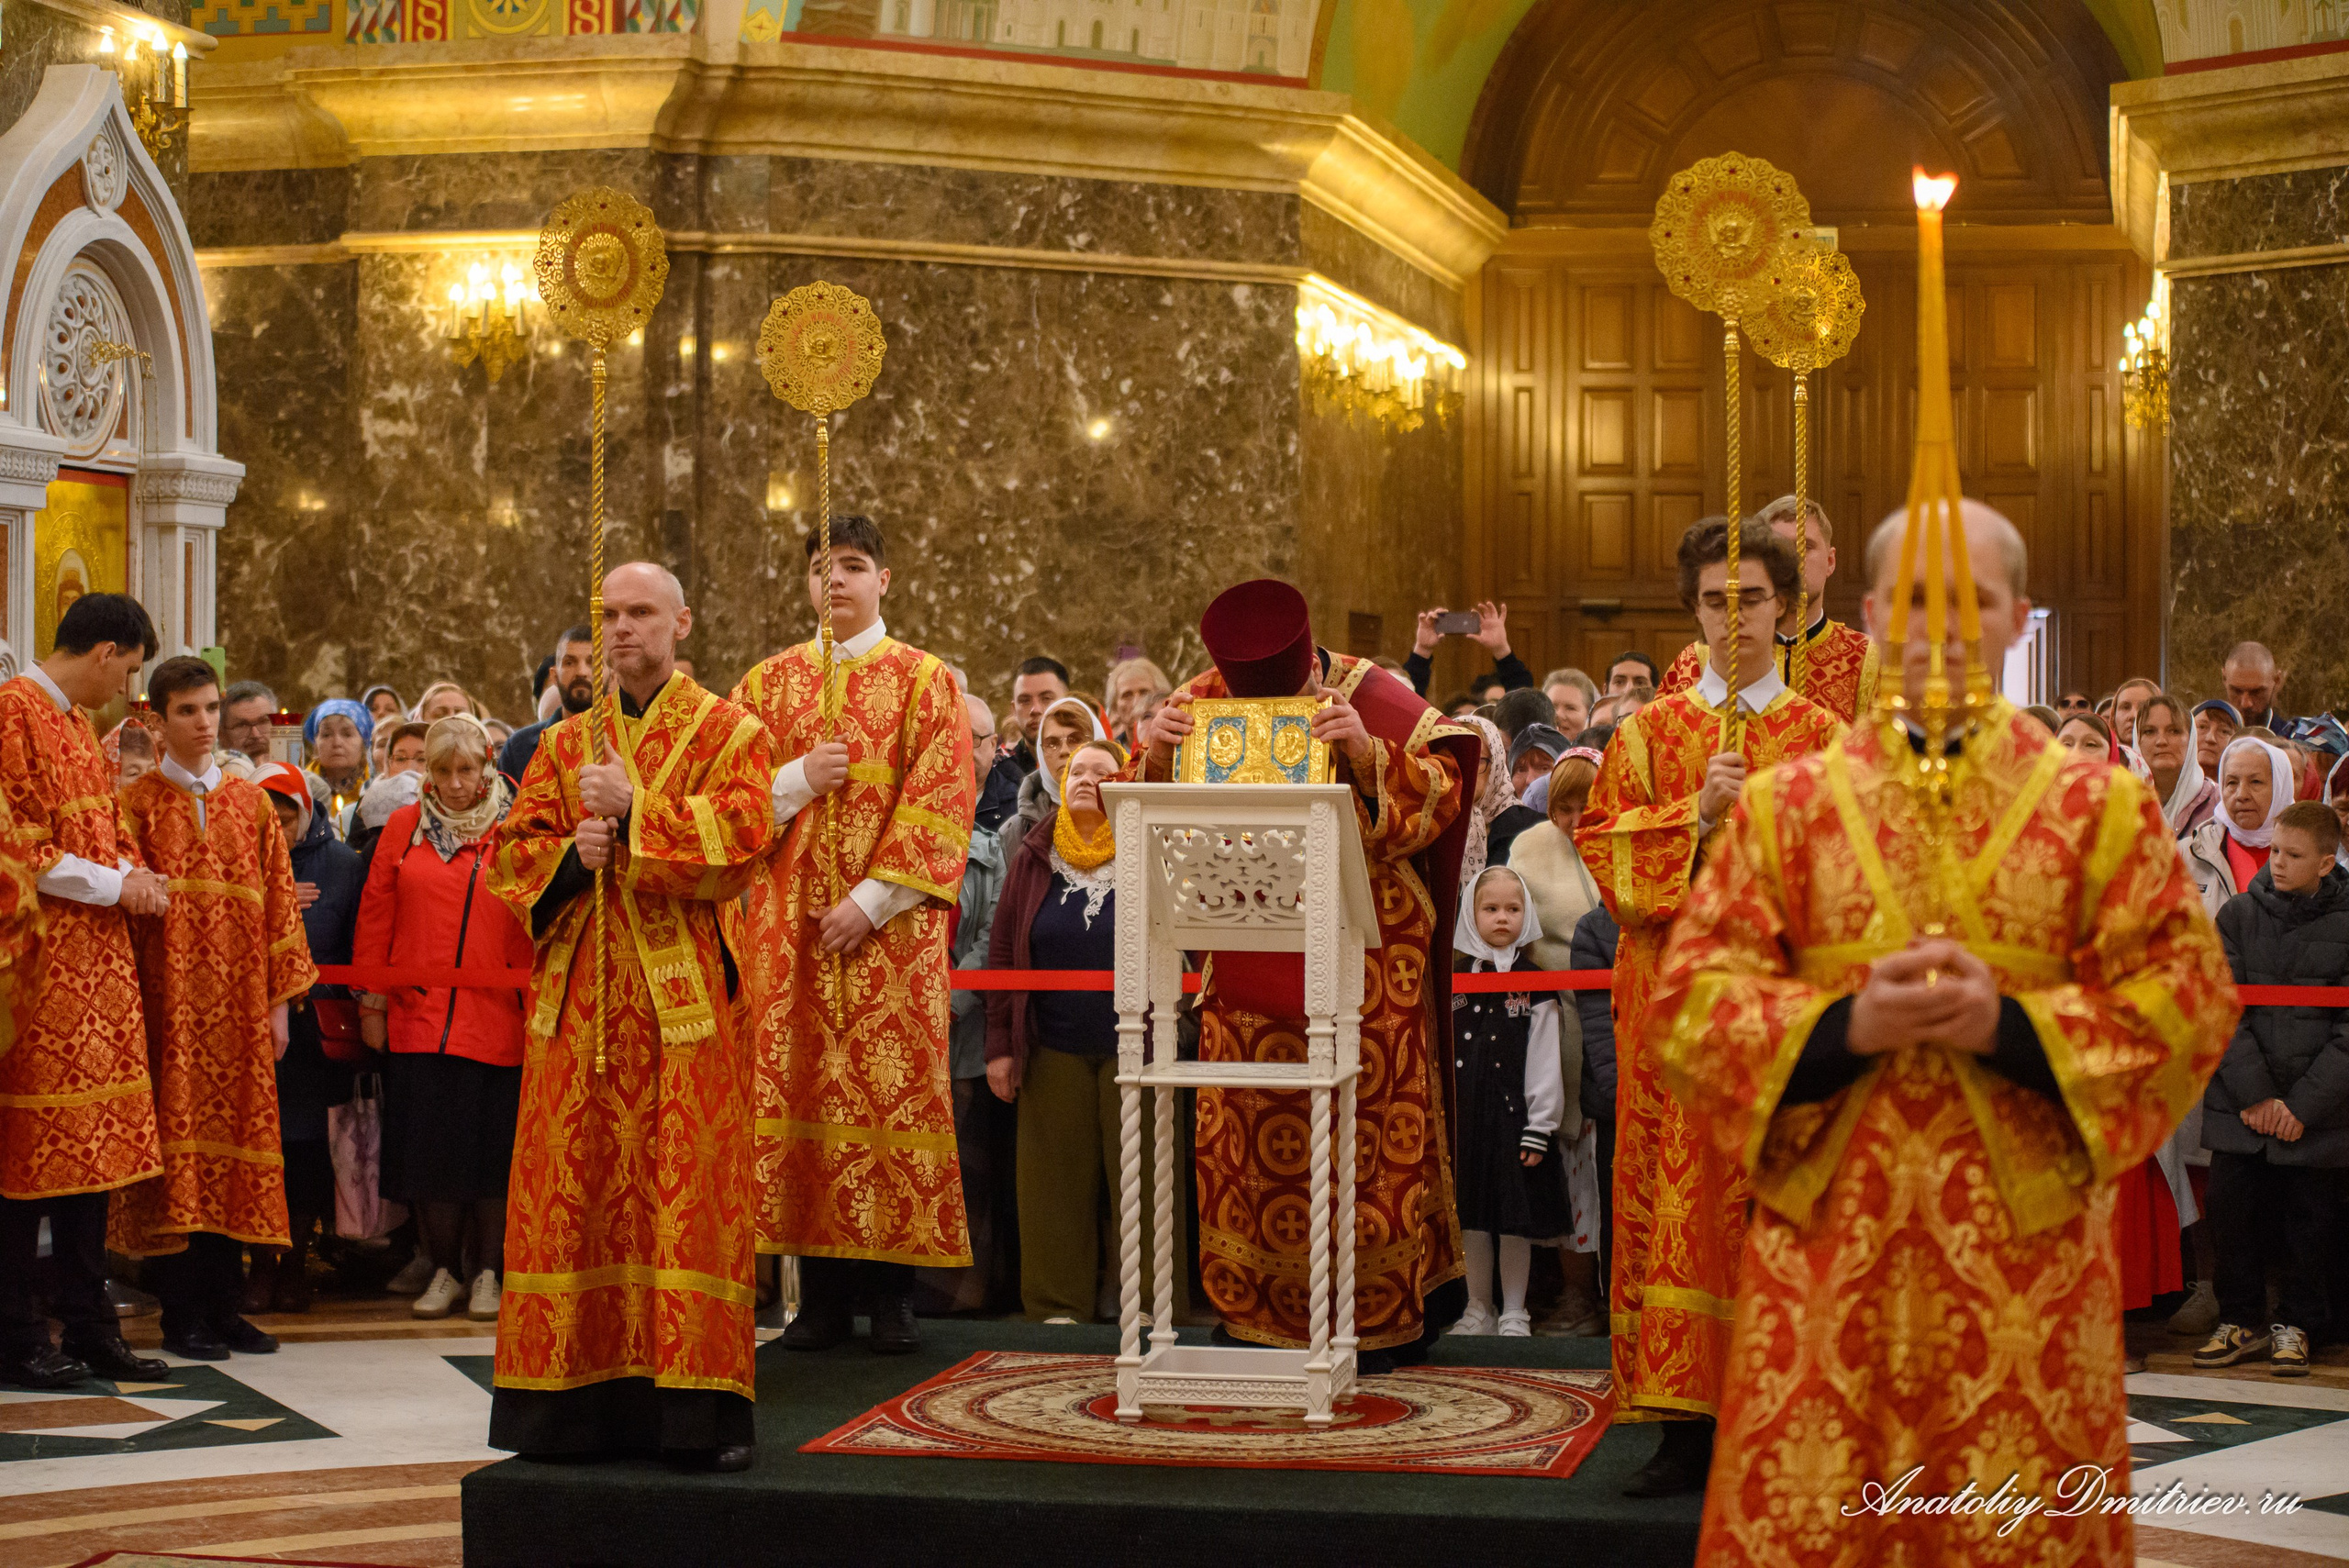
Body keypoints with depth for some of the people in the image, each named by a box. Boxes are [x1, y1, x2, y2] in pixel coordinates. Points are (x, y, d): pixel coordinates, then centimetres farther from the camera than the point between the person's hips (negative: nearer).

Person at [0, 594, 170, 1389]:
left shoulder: (74, 722, 18)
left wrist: (134, 871, 4)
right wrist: (111, 884, -13)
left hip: (95, 964, 9)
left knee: (89, 1143, 10)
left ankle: (88, 1325, 15)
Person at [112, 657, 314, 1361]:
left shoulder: (251, 803, 12)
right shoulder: (137, 803, 3)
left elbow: (278, 901, 9)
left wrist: (280, 999, 3)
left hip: (239, 1006, 3)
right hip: (170, 1003, -3)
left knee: (234, 1135, 4)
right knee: (176, 1144, -4)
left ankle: (224, 1307, 11)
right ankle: (182, 1316, 2)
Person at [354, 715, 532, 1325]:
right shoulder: (403, 829, 8)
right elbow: (375, 919, 9)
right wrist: (372, 1001, 6)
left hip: (496, 1019, -2)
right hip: (417, 1016, 2)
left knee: (492, 1149, 0)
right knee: (428, 1147, 4)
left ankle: (488, 1273, 13)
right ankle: (444, 1270, 17)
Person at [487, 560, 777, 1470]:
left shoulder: (730, 734, 6)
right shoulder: (566, 744, 18)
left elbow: (739, 840, -9)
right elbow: (511, 852, 11)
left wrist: (635, 812, -12)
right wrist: (569, 854, -8)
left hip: (685, 1000, -4)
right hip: (580, 1002, 4)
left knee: (688, 1191, -7)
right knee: (575, 1191, 1)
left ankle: (699, 1409, -5)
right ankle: (582, 1396, 6)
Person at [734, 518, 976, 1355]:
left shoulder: (925, 681, 4)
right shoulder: (770, 681, 12)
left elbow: (941, 805, -4)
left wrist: (872, 899, -12)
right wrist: (801, 777, -10)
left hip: (888, 925, -2)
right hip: (789, 924, 3)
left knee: (893, 1087, -5)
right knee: (802, 1087, -1)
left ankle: (891, 1293, 2)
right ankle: (823, 1291, 6)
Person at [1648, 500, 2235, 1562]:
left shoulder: (2099, 807, 6)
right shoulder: (1784, 805, 8)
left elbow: (2186, 996, -1)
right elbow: (1691, 999, 2)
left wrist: (2011, 1026, -15)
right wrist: (1847, 1026, -15)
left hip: (2027, 1242, 0)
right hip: (1828, 1239, 1)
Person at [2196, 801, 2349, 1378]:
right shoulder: (2239, 915, 4)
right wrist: (2253, 1093, -9)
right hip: (2239, 1108, 2)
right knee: (2232, 1208, 3)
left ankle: (2295, 1323, 21)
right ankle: (2241, 1321, 20)